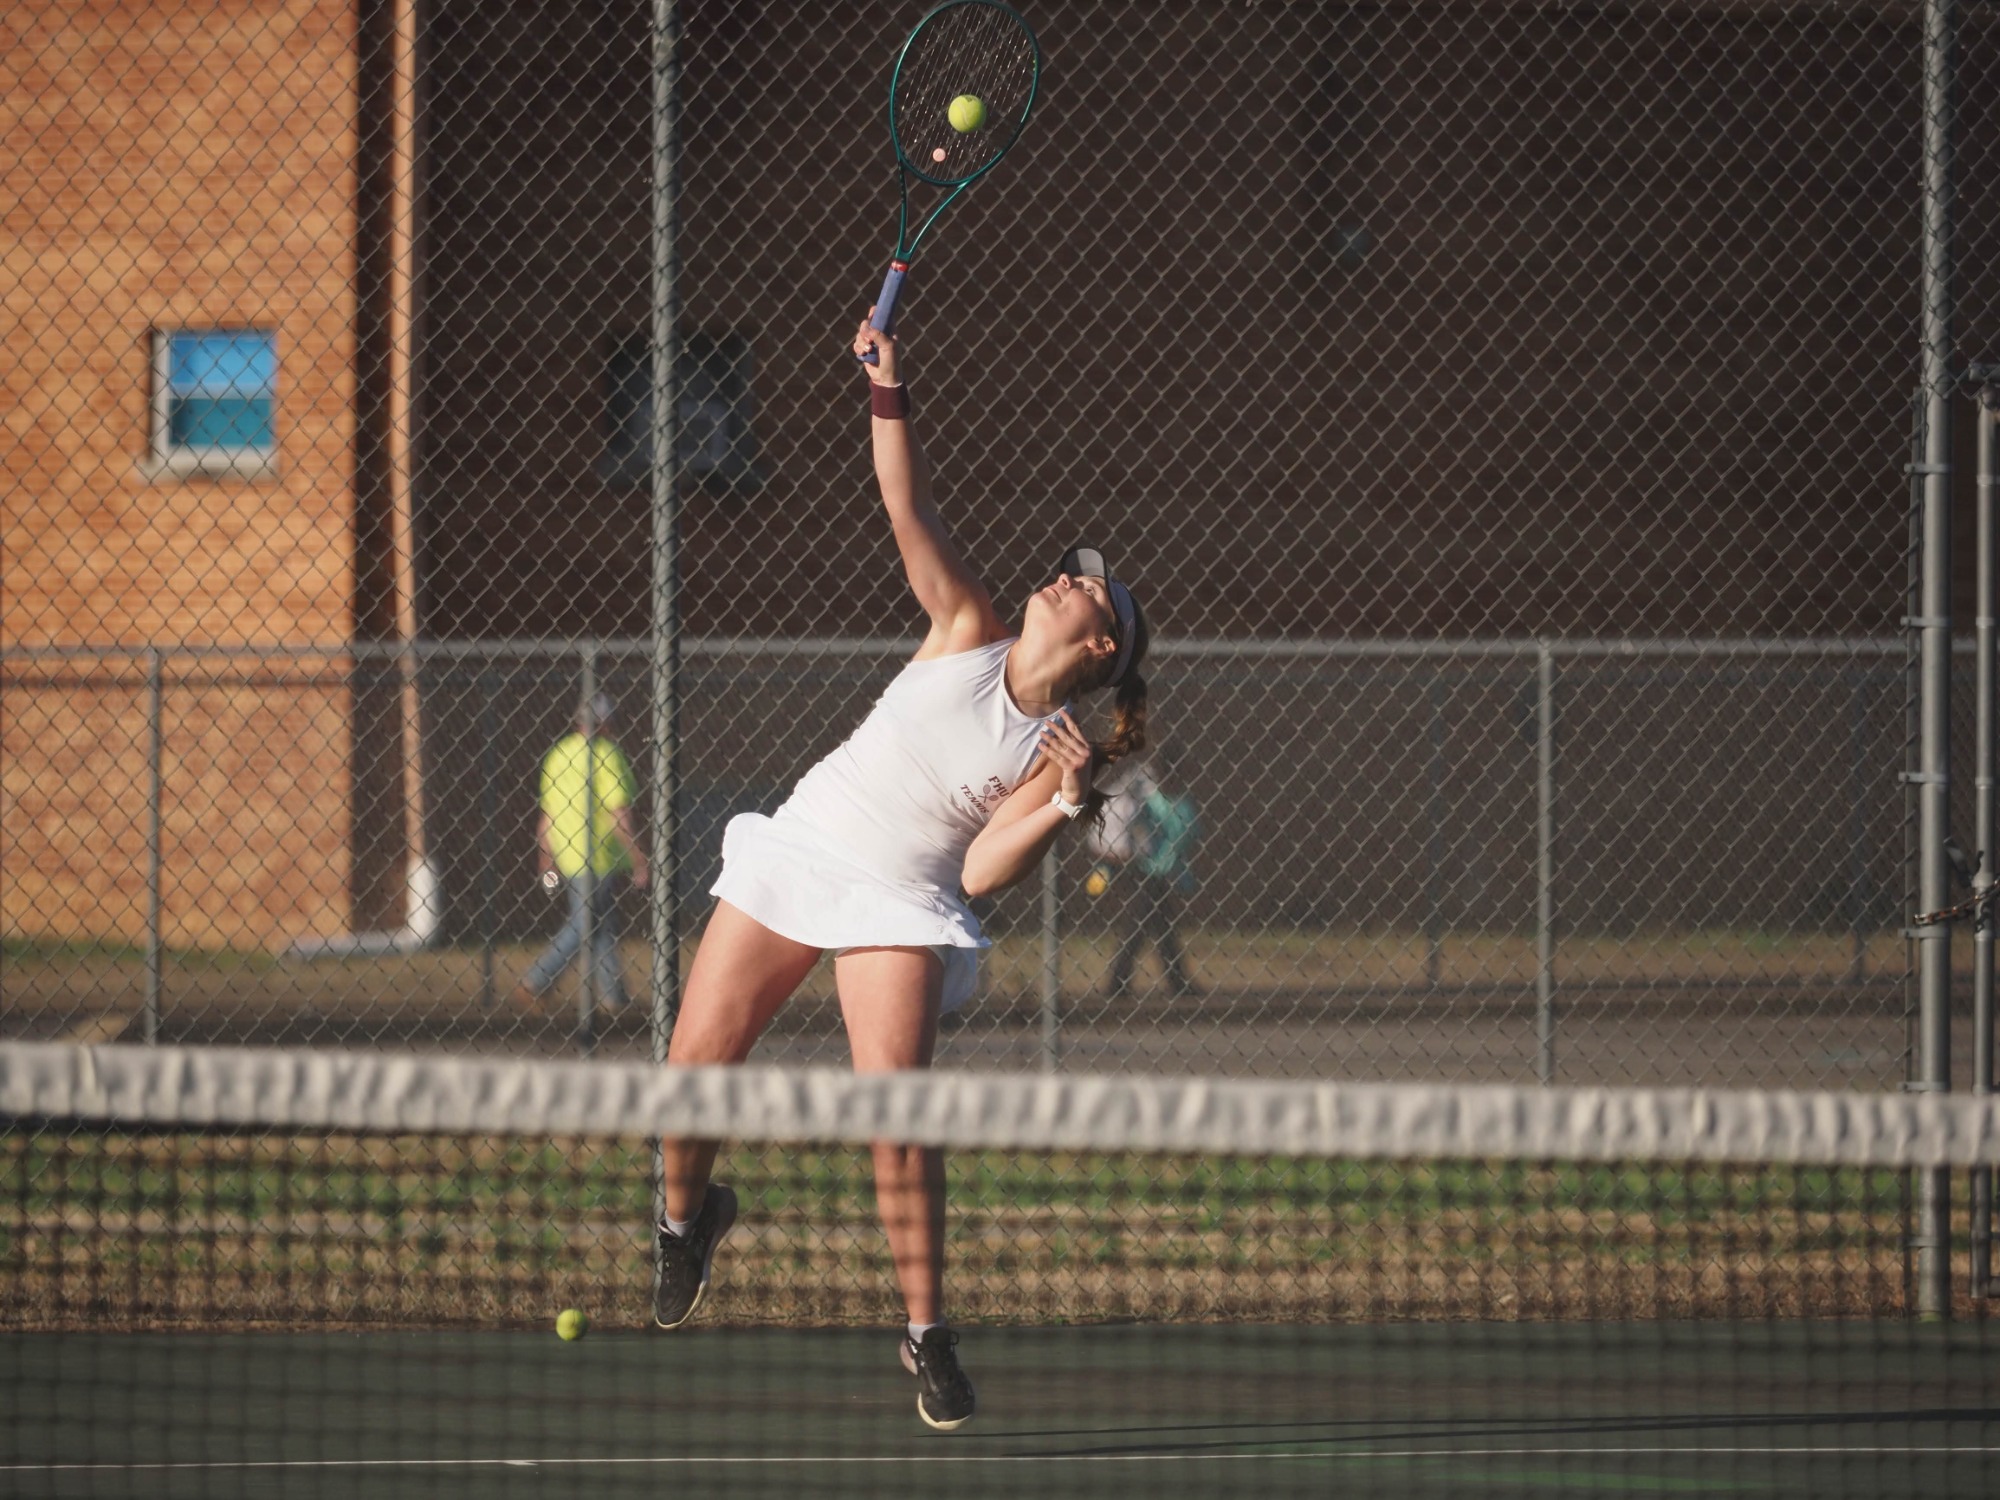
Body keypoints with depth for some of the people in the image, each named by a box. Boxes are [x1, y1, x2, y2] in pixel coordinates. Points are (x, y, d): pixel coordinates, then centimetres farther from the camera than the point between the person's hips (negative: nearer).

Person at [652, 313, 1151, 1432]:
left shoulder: (1053, 755, -6)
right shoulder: (970, 636, 2)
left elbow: (986, 871, -13)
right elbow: (911, 511, -5)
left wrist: (1060, 807, -28)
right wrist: (890, 394, -17)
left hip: (903, 902, -3)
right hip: (795, 856, 3)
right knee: (694, 1073, 1)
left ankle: (928, 1331, -4)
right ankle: (689, 1214, 33)